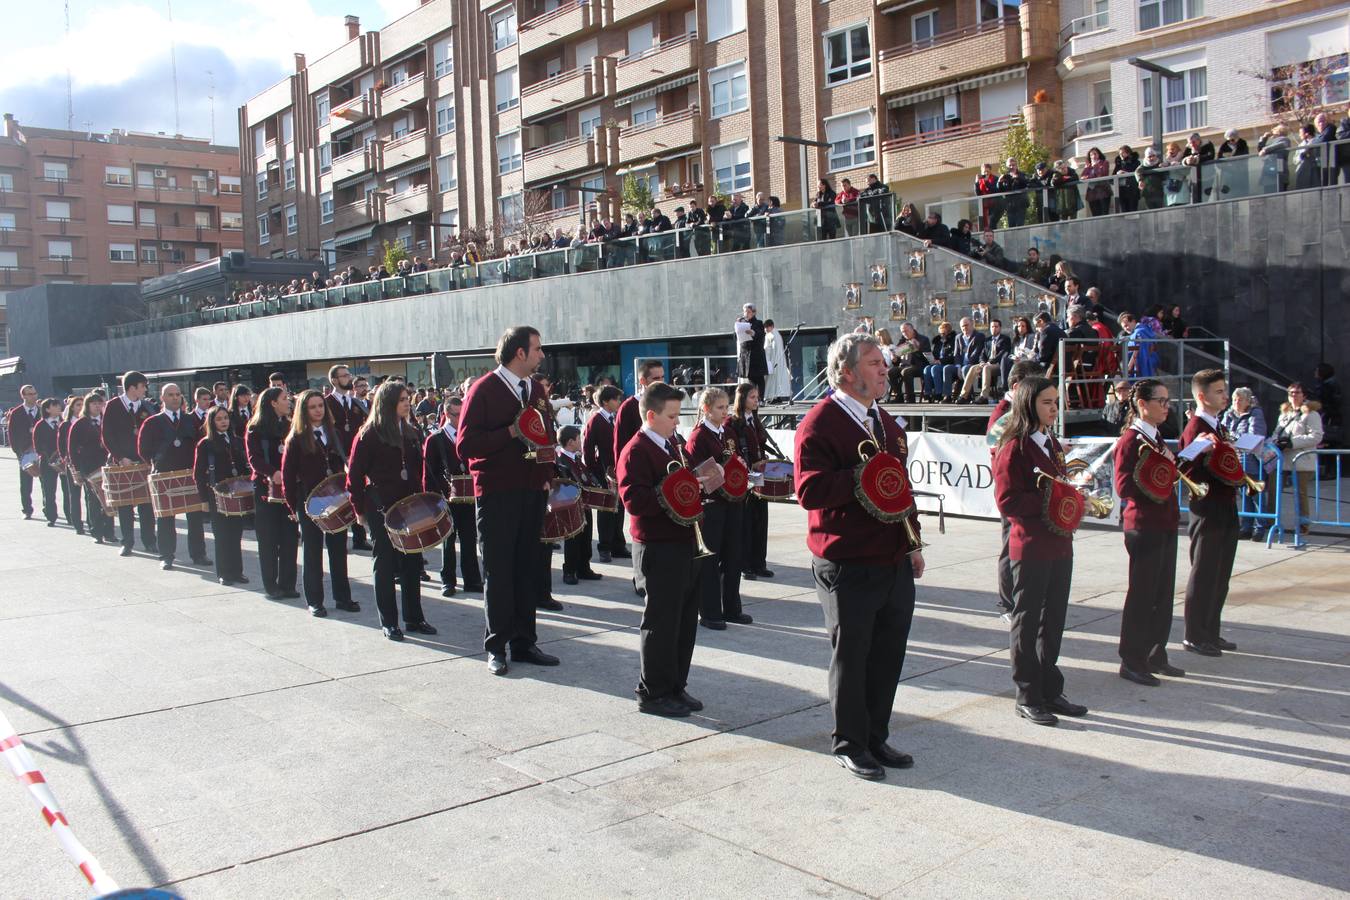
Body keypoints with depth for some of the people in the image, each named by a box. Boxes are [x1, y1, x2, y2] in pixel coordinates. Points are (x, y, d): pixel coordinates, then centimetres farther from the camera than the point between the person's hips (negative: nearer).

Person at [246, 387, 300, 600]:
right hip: (266, 489, -4)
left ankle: (287, 584, 10)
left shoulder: (288, 427, 14)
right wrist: (273, 473, -28)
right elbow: (254, 458, -12)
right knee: (269, 539, 1)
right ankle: (271, 586, 9)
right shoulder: (256, 430, -2)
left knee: (290, 537, 2)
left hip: (289, 488, 5)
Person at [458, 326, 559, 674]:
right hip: (497, 493, -6)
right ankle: (496, 647, 12)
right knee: (498, 572, 2)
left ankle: (524, 642, 18)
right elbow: (465, 445, -15)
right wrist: (511, 433, -21)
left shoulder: (536, 389, 11)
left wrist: (547, 474, 6)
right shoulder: (484, 390, -9)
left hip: (532, 491, 6)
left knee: (526, 569, 10)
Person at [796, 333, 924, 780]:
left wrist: (913, 543, 18)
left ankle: (876, 737, 29)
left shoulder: (887, 423, 16)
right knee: (850, 656, 5)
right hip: (848, 566, -7)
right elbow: (809, 490, -22)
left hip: (894, 562, 8)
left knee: (888, 654, 13)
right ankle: (849, 744, 21)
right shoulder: (820, 422, -12)